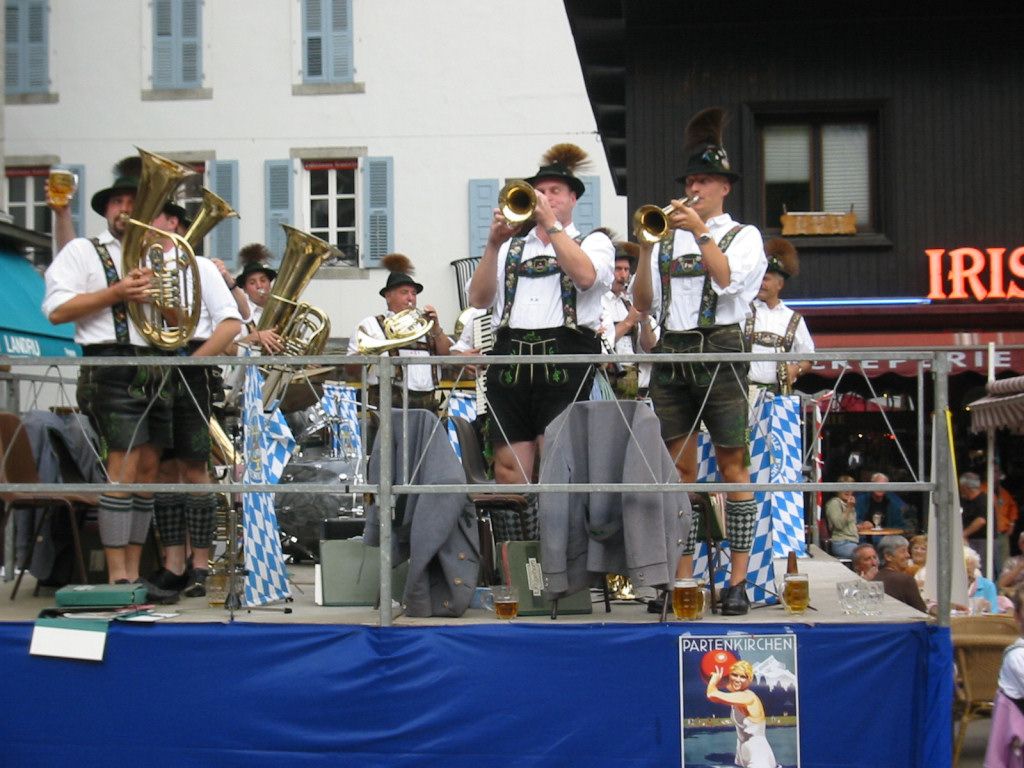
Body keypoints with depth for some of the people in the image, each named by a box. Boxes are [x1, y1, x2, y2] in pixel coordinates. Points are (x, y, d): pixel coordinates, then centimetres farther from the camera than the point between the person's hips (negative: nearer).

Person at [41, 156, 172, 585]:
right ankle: (117, 578, -12)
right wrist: (115, 294, -13)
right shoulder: (84, 251, 7)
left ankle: (133, 573, 9)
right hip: (115, 368, -6)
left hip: (157, 369, 6)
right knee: (124, 469, -12)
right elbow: (56, 309, -5)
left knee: (148, 470, 5)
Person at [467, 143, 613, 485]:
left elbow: (585, 276, -9)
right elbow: (479, 298, 8)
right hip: (510, 363, 3)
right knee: (509, 470, -2)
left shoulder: (594, 242, 15)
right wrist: (493, 244, -3)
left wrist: (550, 223, -8)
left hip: (565, 362, -3)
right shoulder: (511, 246, 22)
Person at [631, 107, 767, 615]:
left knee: (732, 465, -3)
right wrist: (645, 253, -3)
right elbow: (643, 304, 9)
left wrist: (700, 233, -13)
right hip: (671, 354, 4)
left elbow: (728, 280, -12)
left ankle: (738, 579, -1)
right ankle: (682, 578, 9)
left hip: (720, 352, -4)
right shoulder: (667, 238, 16)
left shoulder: (743, 236, 8)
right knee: (679, 468, 4)